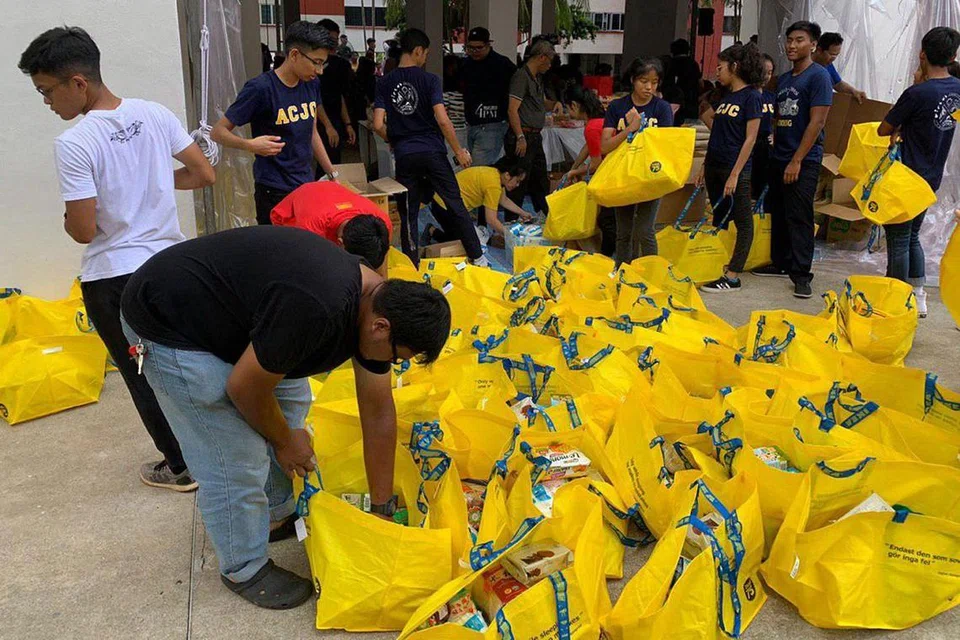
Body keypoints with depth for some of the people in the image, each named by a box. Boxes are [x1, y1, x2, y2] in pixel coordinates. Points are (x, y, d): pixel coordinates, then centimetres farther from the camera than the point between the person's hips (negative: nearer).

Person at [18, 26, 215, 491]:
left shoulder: (73, 144, -20)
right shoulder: (155, 114, -3)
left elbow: (84, 230, -18)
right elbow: (204, 175, 2)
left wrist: (66, 217, 4)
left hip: (114, 280, -6)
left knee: (144, 378, 11)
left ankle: (182, 467, 24)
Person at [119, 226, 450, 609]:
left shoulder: (376, 304, -6)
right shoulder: (315, 310, -35)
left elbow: (378, 414, 2)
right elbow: (244, 388, -22)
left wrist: (383, 508, 8)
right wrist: (284, 440, -2)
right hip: (168, 326, -9)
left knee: (290, 400, 15)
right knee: (237, 461, -5)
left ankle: (276, 515, 34)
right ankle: (243, 570, 18)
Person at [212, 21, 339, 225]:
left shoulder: (312, 85, 6)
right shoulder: (260, 89, -15)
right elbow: (218, 131, -11)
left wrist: (333, 174, 19)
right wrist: (249, 145, -30)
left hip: (307, 185, 6)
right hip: (274, 193, -6)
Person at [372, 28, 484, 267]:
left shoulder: (384, 84, 2)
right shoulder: (429, 80, -6)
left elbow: (378, 125, -3)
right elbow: (443, 120, -14)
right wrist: (459, 151, -4)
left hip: (404, 155, 2)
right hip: (432, 152, -2)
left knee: (408, 213, 9)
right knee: (456, 205, 10)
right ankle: (477, 257, 16)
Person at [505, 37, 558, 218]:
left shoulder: (537, 78, 16)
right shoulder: (522, 76, -14)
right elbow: (512, 110, -21)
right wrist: (520, 138, -23)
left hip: (535, 137, 10)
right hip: (522, 137, -10)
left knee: (541, 181, 18)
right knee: (519, 183, -4)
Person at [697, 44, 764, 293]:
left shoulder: (751, 96, -9)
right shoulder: (726, 96, 14)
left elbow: (750, 138, -13)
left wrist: (735, 174, -18)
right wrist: (705, 167, 14)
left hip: (735, 169, -8)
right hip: (714, 166, 8)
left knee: (743, 223, -1)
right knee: (719, 219, 14)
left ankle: (732, 277, -3)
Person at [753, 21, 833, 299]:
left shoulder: (819, 76, -8)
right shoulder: (783, 79, 14)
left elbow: (817, 122, -15)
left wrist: (797, 160, -18)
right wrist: (774, 149, 7)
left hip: (803, 161, -7)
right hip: (778, 157, 7)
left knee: (799, 218, -6)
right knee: (778, 213, 13)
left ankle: (801, 274, -1)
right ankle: (780, 263, 25)